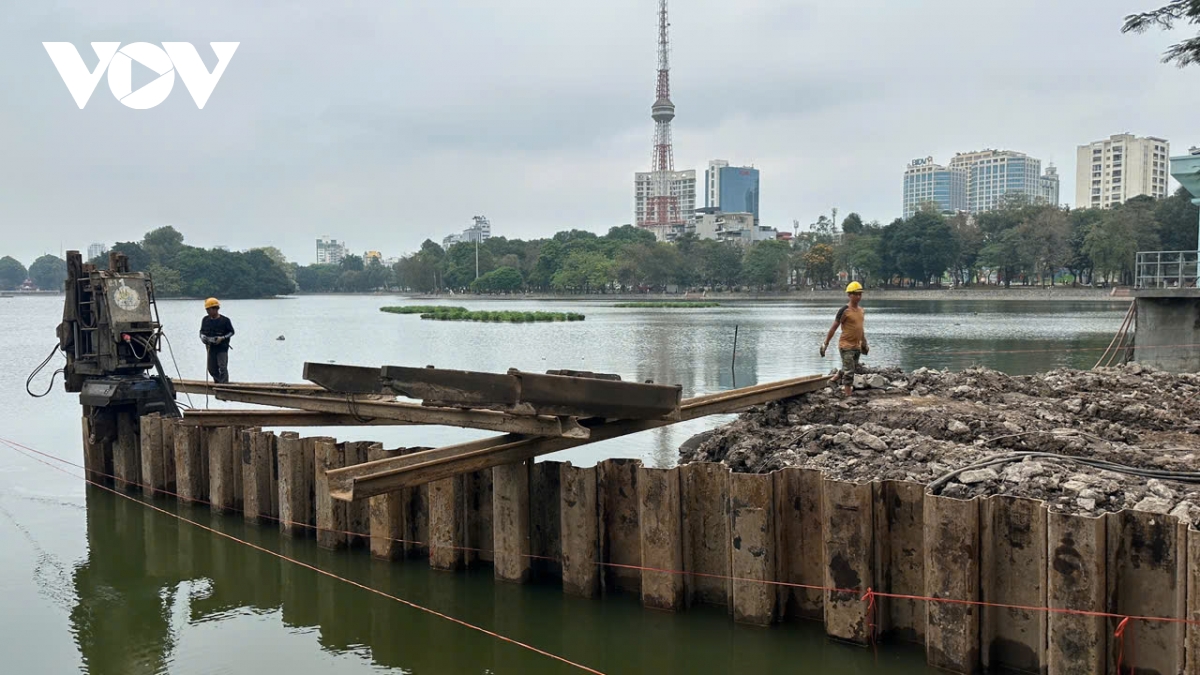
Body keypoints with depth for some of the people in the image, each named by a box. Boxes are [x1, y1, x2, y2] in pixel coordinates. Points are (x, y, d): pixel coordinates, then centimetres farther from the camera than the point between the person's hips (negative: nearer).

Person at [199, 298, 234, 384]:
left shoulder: (225, 320, -7)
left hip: (222, 348, -5)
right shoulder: (205, 320, 6)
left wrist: (222, 338, -14)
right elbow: (202, 331, 18)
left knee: (222, 368, -11)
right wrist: (202, 337, -4)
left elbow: (231, 332, 0)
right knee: (212, 369, 10)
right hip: (211, 348, 5)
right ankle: (218, 383, 27)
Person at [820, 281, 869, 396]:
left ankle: (845, 389, 24)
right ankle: (848, 396, -8)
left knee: (851, 371, 13)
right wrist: (826, 344, -10)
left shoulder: (860, 310, 11)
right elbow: (834, 327, -9)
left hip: (857, 346, 7)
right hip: (846, 346, -7)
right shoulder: (845, 310, -12)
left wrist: (864, 344, 25)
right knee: (849, 372, -9)